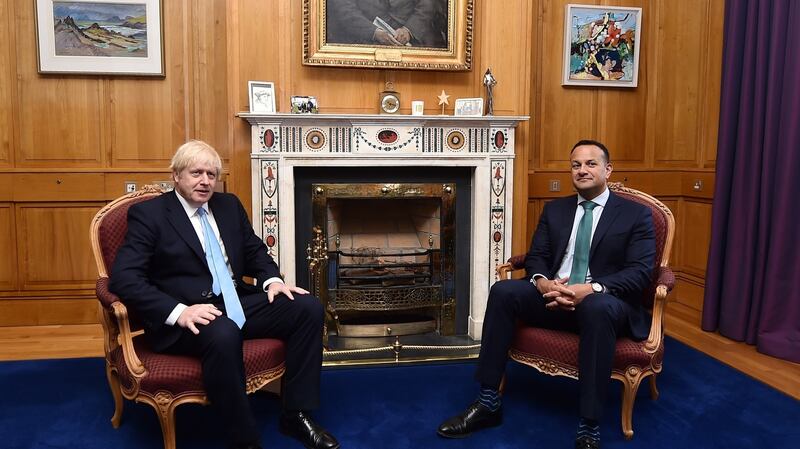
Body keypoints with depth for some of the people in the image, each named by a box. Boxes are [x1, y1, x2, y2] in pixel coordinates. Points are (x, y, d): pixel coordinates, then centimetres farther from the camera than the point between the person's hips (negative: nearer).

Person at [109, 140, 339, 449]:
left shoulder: (229, 205, 14)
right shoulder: (148, 213, -4)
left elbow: (255, 250, 21)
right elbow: (123, 277, -14)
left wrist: (272, 280, -2)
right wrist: (178, 311, -27)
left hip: (236, 303, 6)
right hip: (188, 315, -6)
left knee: (308, 307, -11)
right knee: (224, 335, -38)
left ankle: (296, 414, -3)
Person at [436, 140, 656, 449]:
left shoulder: (636, 214, 3)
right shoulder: (554, 209, 15)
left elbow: (640, 273, -8)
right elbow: (535, 257, 10)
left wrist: (591, 289, -25)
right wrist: (543, 283, -15)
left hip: (604, 302, -4)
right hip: (554, 297, 4)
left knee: (598, 307, -39)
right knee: (502, 291, -23)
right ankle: (488, 403, -16)